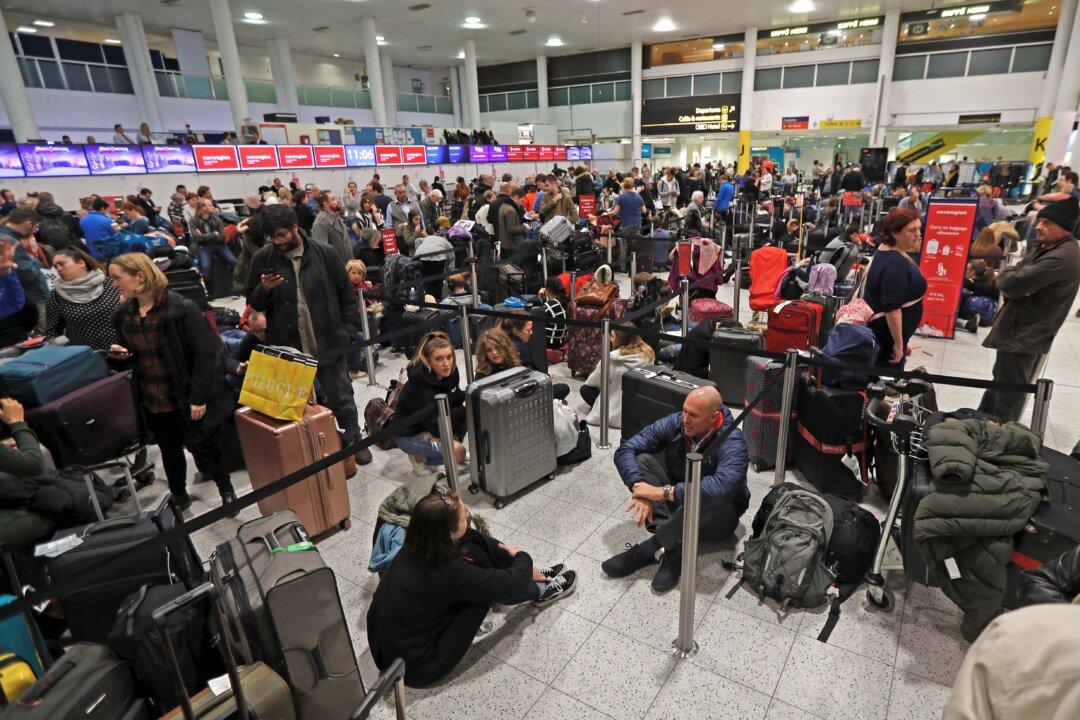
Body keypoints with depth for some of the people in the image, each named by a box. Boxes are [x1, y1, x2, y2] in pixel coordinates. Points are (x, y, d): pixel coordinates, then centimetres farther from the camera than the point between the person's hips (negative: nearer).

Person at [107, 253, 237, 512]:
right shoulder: (122, 315, 4)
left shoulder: (182, 309, -17)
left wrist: (199, 397, -19)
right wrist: (119, 353, -4)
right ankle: (179, 496, 42)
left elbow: (204, 353, -18)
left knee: (204, 447, 5)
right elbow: (131, 354, 20)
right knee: (169, 450, 21)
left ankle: (227, 492, 27)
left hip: (186, 400, -6)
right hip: (152, 402, 6)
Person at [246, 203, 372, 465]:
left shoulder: (324, 253, -3)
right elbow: (254, 303, 9)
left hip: (327, 343, -1)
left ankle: (354, 440, 32)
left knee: (341, 397, 11)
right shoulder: (262, 259, 0)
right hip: (286, 348, 1)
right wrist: (264, 289, -13)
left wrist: (347, 331, -1)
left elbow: (347, 295, 4)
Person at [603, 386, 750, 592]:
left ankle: (644, 551, -26)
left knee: (709, 496, -40)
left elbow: (723, 485, -48)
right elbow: (625, 450, -19)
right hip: (676, 505, 4)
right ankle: (674, 550, -29)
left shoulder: (732, 443, -27)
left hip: (717, 517, -4)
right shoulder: (675, 423, -15)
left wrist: (663, 491, -47)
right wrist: (641, 490, -36)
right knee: (642, 459, -20)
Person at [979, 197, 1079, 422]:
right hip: (1020, 328, 11)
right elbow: (1009, 279, 7)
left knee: (1009, 396, 4)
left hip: (1023, 336, -11)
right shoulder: (1046, 248, 9)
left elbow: (1010, 283, -30)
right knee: (1000, 381, 24)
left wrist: (1007, 273, -7)